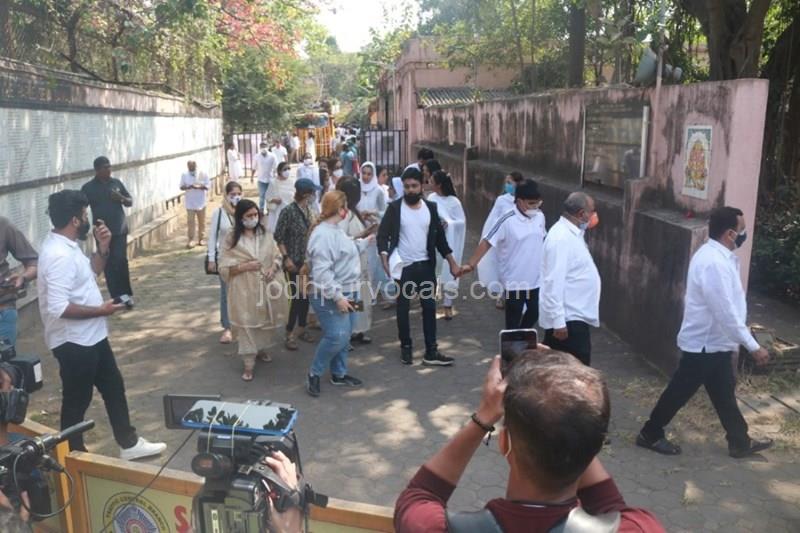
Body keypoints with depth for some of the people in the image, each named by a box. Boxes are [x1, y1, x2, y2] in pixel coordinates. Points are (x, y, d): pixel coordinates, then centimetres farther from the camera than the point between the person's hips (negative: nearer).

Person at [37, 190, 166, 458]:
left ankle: (129, 444, 31)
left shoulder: (67, 245, 5)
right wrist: (100, 310, -20)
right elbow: (59, 308, -31)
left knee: (114, 388, 18)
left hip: (91, 336, 10)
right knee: (77, 401, 7)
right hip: (74, 342, -10)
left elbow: (90, 273, 20)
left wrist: (103, 247, 5)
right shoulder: (58, 255, -26)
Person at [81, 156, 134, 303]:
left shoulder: (116, 183, 5)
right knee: (109, 265, 4)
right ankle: (117, 297, 12)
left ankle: (126, 294, 5)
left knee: (121, 261, -8)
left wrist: (121, 198, -10)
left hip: (119, 230, 1)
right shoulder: (88, 187, -2)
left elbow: (130, 202, 11)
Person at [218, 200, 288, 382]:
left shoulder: (265, 234, 2)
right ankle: (249, 363, 7)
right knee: (247, 324, -2)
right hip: (244, 289, -4)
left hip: (266, 286, 4)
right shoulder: (231, 238, -7)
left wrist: (273, 268, -13)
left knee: (265, 321, 17)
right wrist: (245, 266, -20)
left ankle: (260, 349, 41)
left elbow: (277, 256, 8)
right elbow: (224, 267, -8)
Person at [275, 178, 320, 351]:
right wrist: (286, 258, -15)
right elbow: (278, 237, -12)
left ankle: (301, 329, 29)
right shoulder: (288, 211, -15)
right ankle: (289, 334, 9)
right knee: (296, 296, -4)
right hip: (294, 261, -6)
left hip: (308, 260, 6)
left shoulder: (309, 210, 4)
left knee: (306, 295, 13)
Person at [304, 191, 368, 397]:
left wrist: (365, 241, 36)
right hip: (329, 296, -10)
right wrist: (338, 296, -27)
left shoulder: (335, 229, 10)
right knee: (336, 336, -12)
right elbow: (322, 271, -27)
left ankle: (339, 374, 28)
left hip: (346, 292, 10)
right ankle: (314, 374, 7)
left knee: (344, 337, 15)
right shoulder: (323, 234, -22)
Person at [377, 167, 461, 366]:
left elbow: (439, 237, 9)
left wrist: (452, 262, 6)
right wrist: (385, 258, -23)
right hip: (403, 267, -2)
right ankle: (406, 347, 23)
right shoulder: (394, 208, -6)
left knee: (429, 307, 4)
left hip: (425, 265, 3)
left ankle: (431, 351, 11)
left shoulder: (430, 207, 4)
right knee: (403, 308, 8)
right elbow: (383, 235, -8)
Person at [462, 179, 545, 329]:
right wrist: (471, 264, -23)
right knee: (513, 320, 7)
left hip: (535, 279, 6)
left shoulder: (540, 217, -1)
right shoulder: (507, 221, -20)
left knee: (534, 313, 18)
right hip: (515, 281, -6)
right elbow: (487, 242, -17)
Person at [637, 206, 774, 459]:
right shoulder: (714, 263, -27)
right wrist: (753, 346, -21)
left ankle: (740, 442, 34)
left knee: (724, 394, 20)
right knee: (680, 392, 5)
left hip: (715, 342, 9)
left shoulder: (714, 255, 6)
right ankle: (650, 435, 20)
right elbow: (726, 312, -27)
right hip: (705, 344, -9)